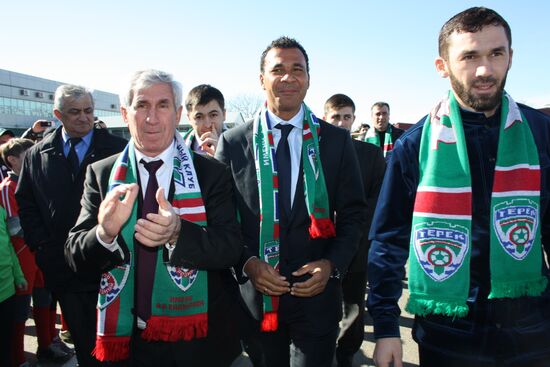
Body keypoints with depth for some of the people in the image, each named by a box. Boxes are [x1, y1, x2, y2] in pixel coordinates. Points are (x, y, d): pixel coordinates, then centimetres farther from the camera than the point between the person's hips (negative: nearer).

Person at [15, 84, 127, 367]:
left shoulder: (117, 149, -5)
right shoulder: (36, 155, 6)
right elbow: (25, 203, 11)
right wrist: (41, 244, 1)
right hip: (62, 266, 3)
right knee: (82, 340, 17)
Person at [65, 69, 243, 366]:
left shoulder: (212, 173, -7)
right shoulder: (100, 174, -3)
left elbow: (231, 250, -12)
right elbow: (75, 256, -5)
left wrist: (178, 233, -30)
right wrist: (105, 232, -27)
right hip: (126, 335, 1)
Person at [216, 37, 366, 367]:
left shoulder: (337, 140, 0)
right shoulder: (233, 143, -1)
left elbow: (353, 213, 3)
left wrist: (332, 264, -10)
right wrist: (246, 263, -13)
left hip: (316, 293, 0)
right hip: (255, 294, 1)